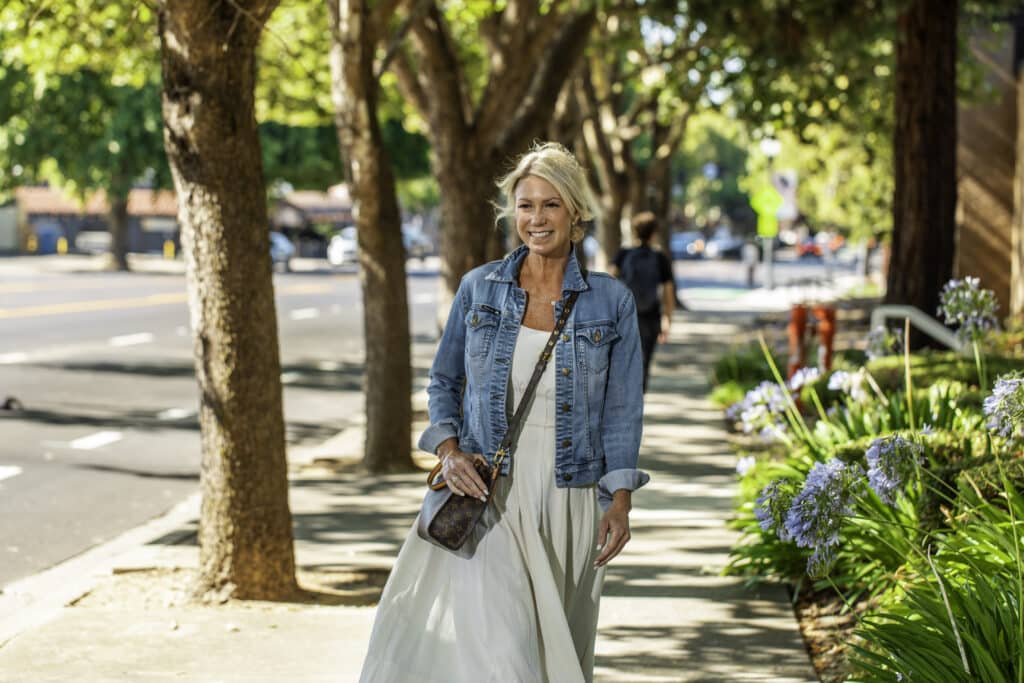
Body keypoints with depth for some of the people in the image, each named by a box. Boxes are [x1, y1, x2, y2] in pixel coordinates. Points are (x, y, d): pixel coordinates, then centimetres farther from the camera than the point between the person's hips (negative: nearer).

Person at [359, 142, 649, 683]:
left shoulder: (610, 302, 0)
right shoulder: (479, 288, 3)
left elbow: (622, 409, 2)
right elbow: (443, 381, 12)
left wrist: (620, 503, -5)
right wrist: (449, 451, -5)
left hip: (568, 498, 0)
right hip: (486, 493, 0)